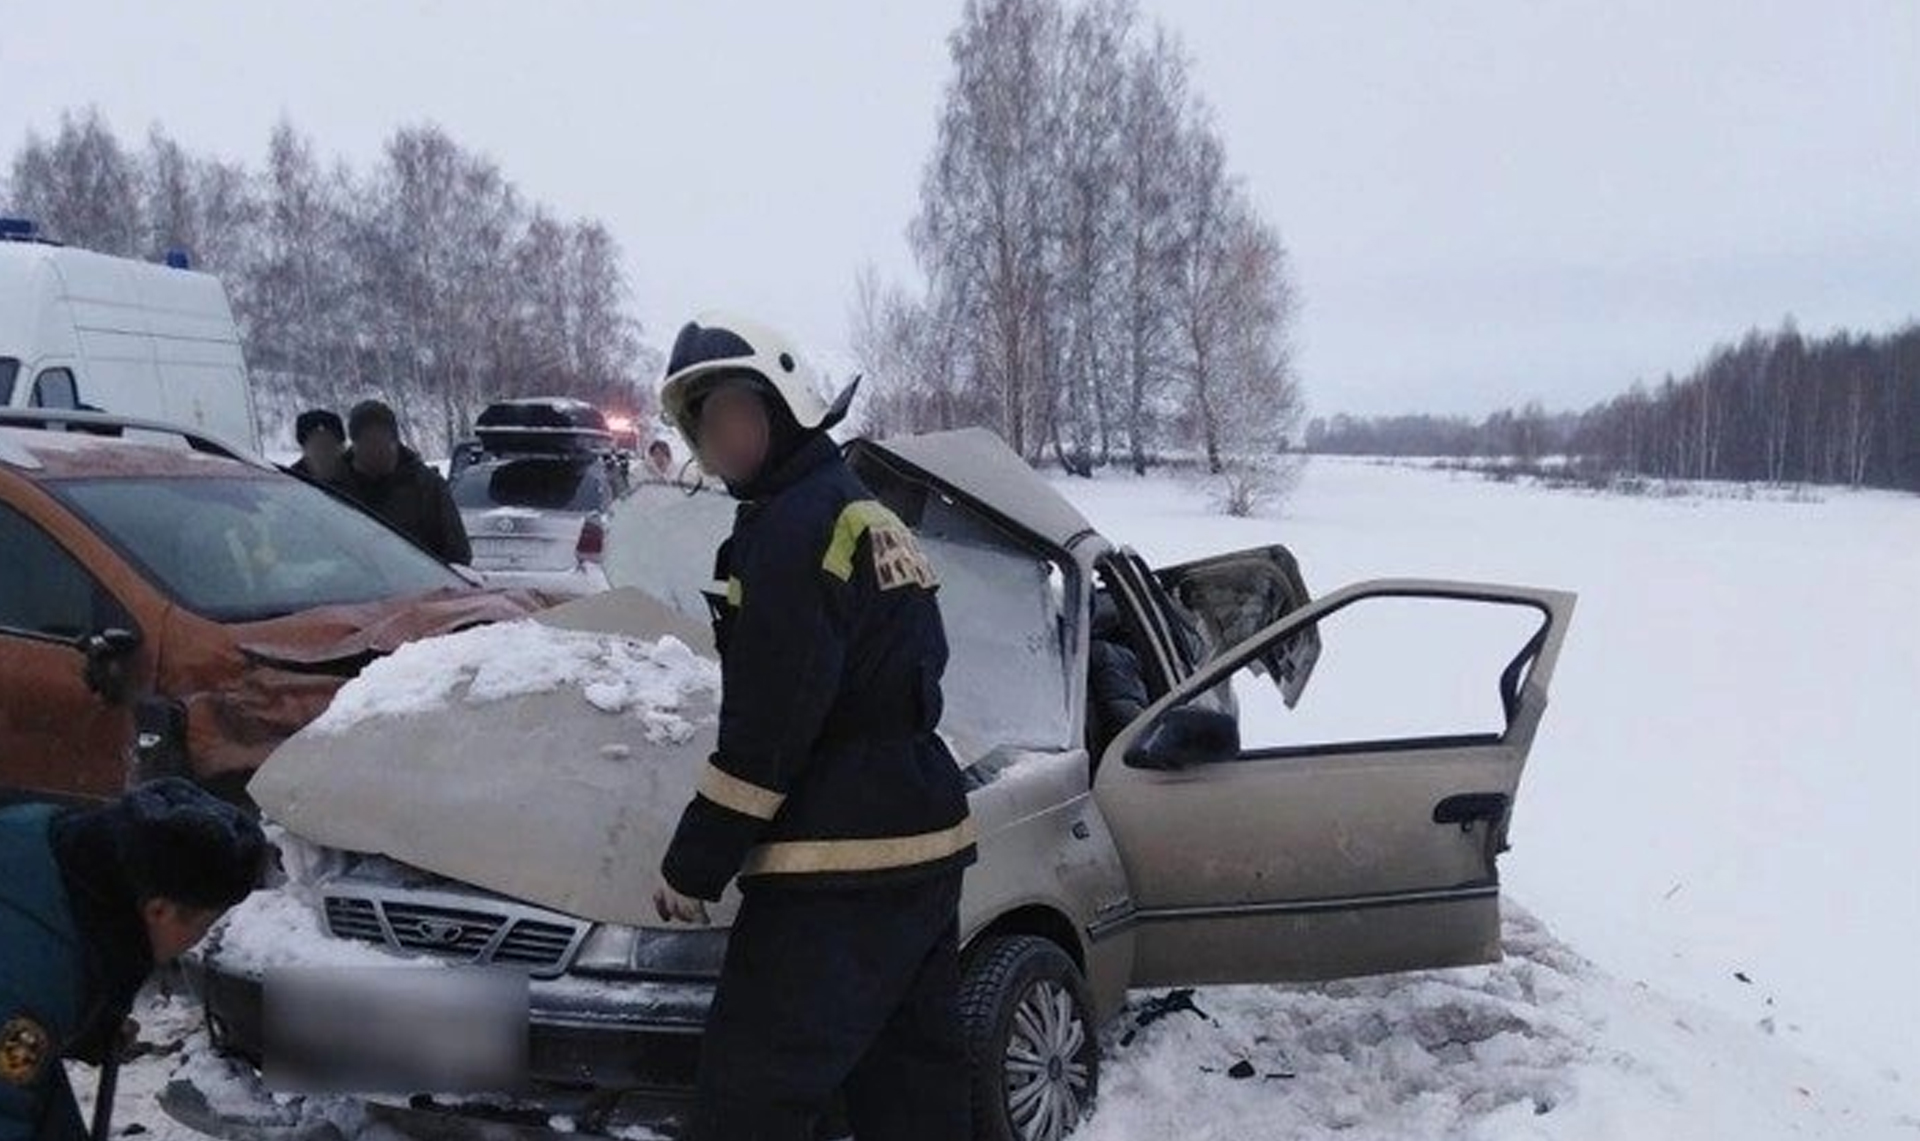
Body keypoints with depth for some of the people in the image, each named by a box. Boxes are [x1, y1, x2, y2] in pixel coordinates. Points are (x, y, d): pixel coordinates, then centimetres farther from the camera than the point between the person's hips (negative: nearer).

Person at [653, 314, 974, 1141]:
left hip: (840, 868, -10)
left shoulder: (797, 526, -14)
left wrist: (694, 862, -9)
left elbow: (767, 724, -18)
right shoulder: (871, 519, 17)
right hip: (923, 842, 10)